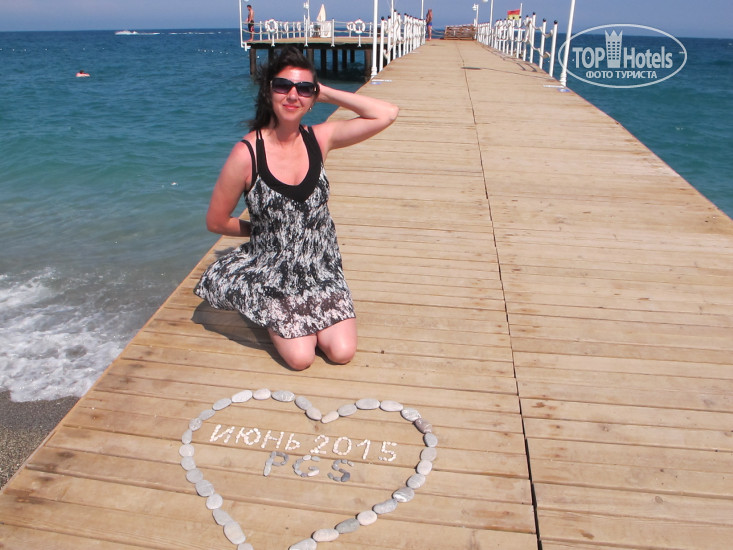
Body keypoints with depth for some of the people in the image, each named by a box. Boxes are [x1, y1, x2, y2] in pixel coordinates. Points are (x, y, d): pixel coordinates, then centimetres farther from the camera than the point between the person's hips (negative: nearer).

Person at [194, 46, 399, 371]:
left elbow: (387, 114, -14)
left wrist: (326, 93, -11)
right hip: (272, 273, -3)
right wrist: (263, 229, 5)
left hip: (322, 270, 3)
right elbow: (216, 222, -6)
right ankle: (269, 318, 21)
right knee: (300, 358, -10)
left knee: (342, 352, -7)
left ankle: (299, 317, 22)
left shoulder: (319, 139, -6)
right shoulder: (246, 154, -16)